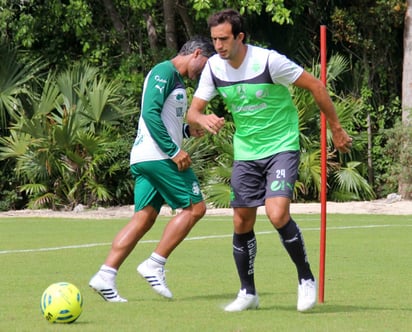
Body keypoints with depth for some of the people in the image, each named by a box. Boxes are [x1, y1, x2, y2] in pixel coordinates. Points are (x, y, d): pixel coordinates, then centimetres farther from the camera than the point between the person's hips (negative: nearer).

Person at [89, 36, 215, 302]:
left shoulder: (176, 80, 23)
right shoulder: (164, 72, -8)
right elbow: (150, 113, -18)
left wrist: (188, 130, 13)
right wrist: (174, 151, -21)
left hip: (143, 159, 10)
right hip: (158, 157, -10)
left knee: (144, 218, 4)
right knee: (195, 207, -5)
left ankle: (106, 276, -4)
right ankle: (155, 265, -6)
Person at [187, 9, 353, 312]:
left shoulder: (269, 61, -19)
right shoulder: (214, 68, -4)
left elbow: (316, 86, -10)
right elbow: (192, 111, 1)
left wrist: (336, 129, -4)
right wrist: (203, 119, -25)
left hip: (281, 147, -5)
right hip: (245, 152, 5)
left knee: (278, 214, -22)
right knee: (242, 223, 4)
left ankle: (306, 279, -3)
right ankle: (248, 293, 20)